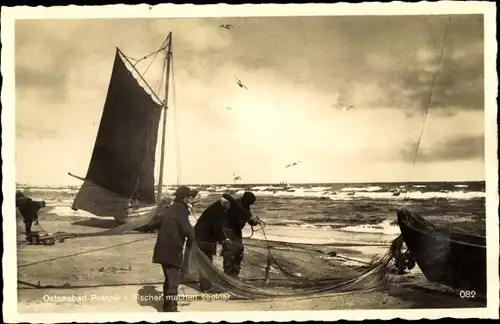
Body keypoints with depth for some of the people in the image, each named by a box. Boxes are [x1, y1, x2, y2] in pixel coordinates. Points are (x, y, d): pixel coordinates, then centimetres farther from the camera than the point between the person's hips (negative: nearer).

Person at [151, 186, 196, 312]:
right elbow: (188, 230, -24)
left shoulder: (168, 209, 11)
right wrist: (189, 242, -6)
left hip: (164, 250, 9)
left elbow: (156, 224, 23)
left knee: (169, 279, 22)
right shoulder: (180, 210, -15)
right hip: (172, 252, -9)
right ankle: (171, 308, -1)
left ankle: (167, 305, 33)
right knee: (173, 281, -2)